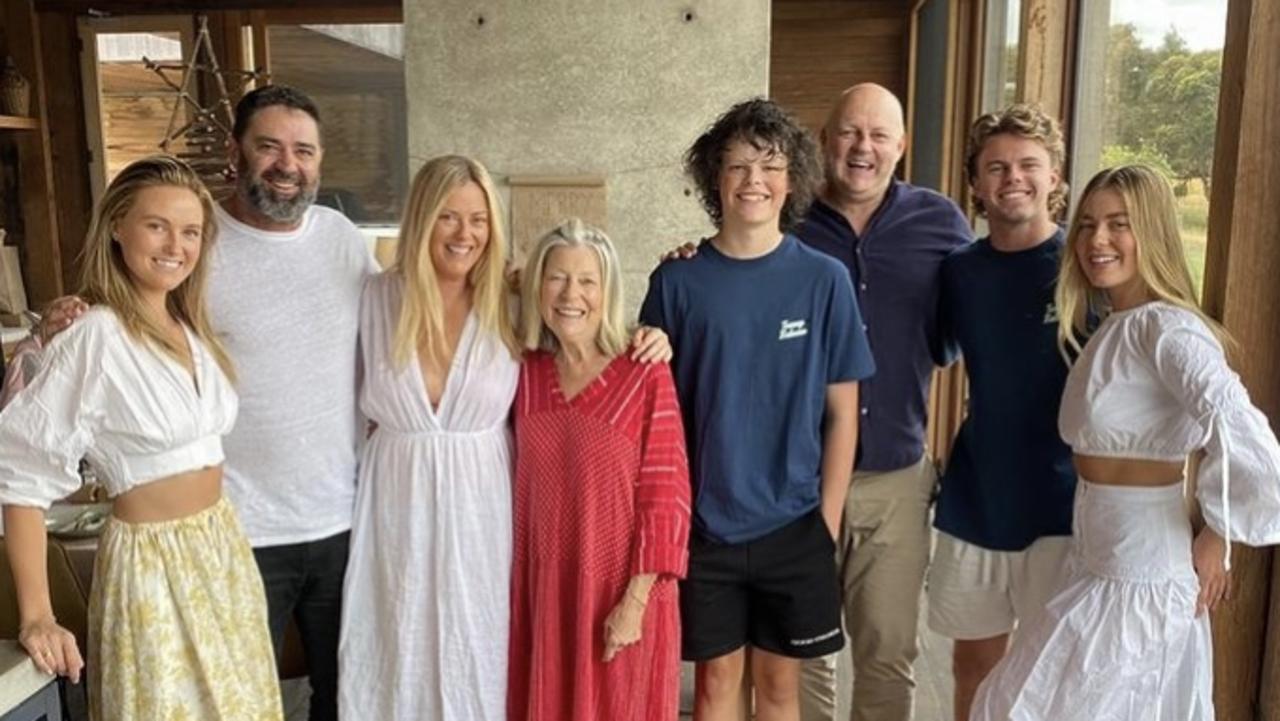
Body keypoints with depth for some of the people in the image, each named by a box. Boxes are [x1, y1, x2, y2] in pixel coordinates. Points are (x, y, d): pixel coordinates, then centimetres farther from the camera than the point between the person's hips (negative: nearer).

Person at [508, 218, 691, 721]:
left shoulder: (646, 377, -13)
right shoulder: (525, 372, 0)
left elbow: (666, 497, -12)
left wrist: (636, 600, -14)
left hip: (621, 592, -4)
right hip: (542, 589, 4)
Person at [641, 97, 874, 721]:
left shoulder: (824, 280, -5)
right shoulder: (677, 281, -5)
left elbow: (842, 413, -1)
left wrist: (828, 519, -2)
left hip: (794, 523, 0)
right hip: (704, 522, 0)